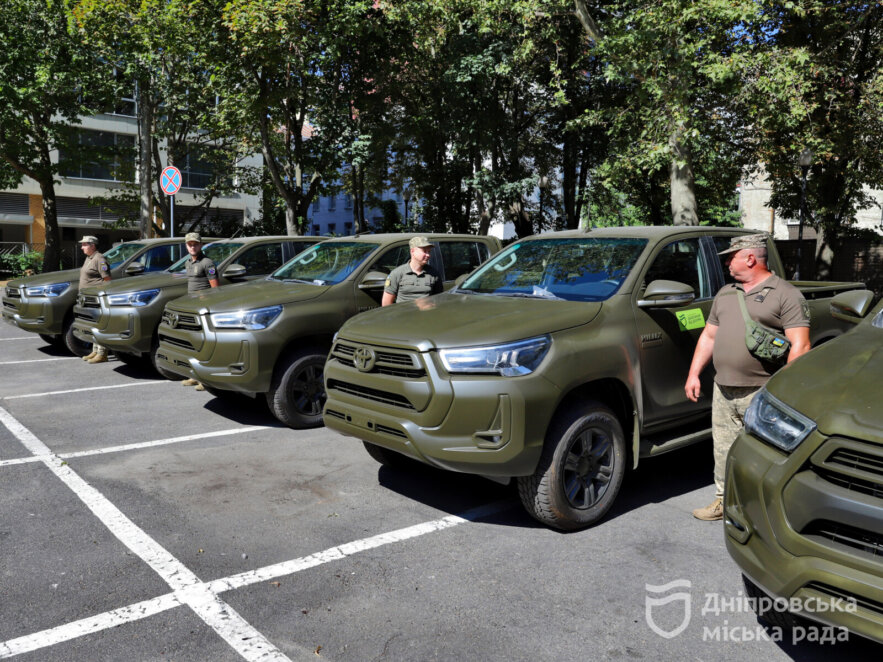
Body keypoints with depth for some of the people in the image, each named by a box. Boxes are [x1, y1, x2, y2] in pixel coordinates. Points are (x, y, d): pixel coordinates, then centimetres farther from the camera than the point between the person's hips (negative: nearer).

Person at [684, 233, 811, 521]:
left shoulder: (786, 294, -3)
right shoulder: (725, 293, 19)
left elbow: (800, 346, -10)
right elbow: (708, 336, 23)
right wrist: (694, 374, 16)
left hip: (761, 394, -6)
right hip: (723, 391, 7)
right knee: (723, 448, 13)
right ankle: (724, 499, 26)